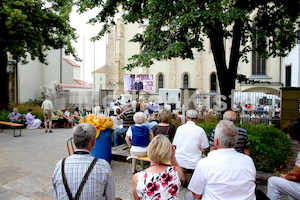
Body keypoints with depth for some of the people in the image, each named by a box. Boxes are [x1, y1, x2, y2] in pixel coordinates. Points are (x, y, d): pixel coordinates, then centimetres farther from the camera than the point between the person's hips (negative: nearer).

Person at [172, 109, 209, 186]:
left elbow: (175, 145, 6)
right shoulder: (200, 130, -8)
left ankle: (183, 179, 19)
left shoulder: (180, 128, -1)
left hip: (179, 162, 3)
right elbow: (203, 150, -3)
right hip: (194, 163, -3)